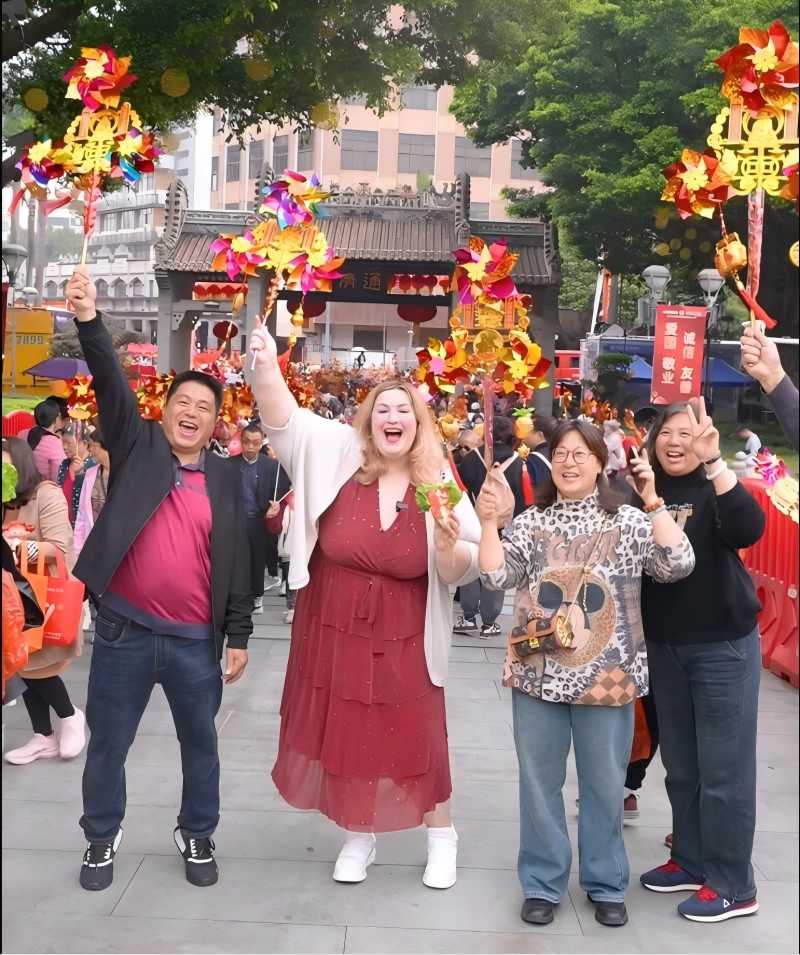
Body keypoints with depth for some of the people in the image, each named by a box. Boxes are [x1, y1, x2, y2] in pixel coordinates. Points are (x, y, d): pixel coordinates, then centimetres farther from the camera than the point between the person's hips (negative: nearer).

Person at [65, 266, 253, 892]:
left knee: (201, 743, 15)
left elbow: (237, 562, 5)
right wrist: (89, 320, -28)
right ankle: (102, 838, 35)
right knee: (108, 742, 13)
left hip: (196, 639, 1)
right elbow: (112, 383, -14)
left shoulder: (226, 477, 4)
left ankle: (197, 836, 36)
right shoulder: (137, 445, 2)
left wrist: (239, 636, 4)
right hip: (124, 629, -1)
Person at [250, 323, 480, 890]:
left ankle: (441, 837, 33)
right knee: (344, 735, 12)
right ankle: (359, 836, 35)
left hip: (403, 642, -1)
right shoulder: (340, 456, -6)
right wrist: (268, 365, -33)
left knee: (416, 737, 9)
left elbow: (460, 574, -2)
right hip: (333, 632, 1)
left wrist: (450, 546, -24)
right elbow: (285, 419, -16)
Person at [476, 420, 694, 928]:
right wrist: (489, 522, -15)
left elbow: (679, 565, -14)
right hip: (539, 674, 2)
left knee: (605, 784, 11)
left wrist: (653, 500, -18)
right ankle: (543, 883, 27)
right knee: (540, 781, 11)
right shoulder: (530, 523, 3)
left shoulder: (629, 522, -1)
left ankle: (606, 883, 30)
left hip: (607, 677, -1)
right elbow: (497, 577, -6)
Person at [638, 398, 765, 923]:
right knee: (680, 764, 17)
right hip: (664, 645, 5)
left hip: (723, 646, -5)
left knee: (723, 767, 3)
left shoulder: (715, 489, -9)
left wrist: (714, 462, -37)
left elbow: (749, 530, -31)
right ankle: (691, 860, 34)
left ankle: (732, 885, 16)